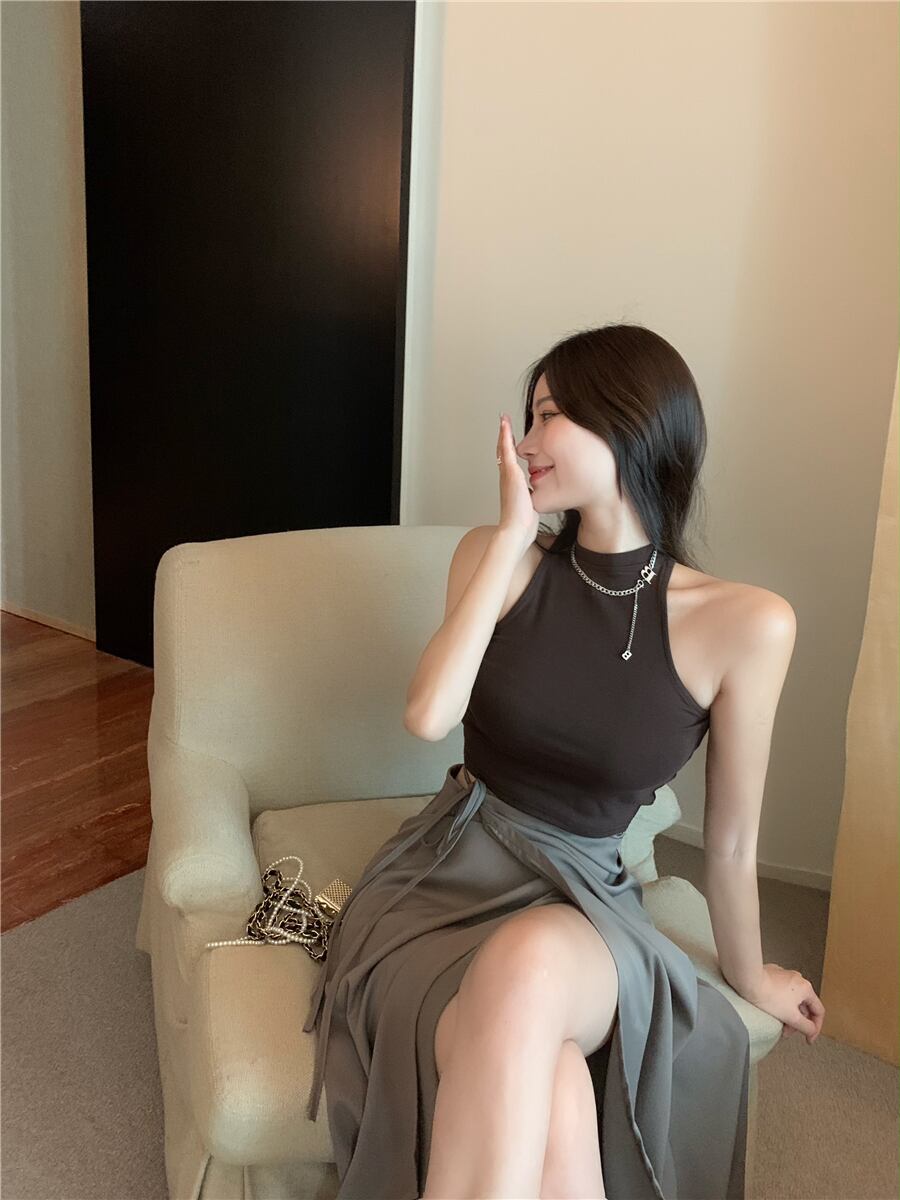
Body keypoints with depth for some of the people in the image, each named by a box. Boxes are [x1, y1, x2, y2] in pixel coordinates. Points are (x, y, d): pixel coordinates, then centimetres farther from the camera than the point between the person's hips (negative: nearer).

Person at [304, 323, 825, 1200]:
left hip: (581, 903, -1)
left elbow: (730, 838, 2)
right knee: (548, 1106, -33)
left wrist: (749, 977, 16)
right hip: (447, 870, 1)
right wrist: (511, 537, -13)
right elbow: (427, 718, -15)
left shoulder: (746, 624, -10)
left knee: (530, 964, -40)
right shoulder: (496, 554, -1)